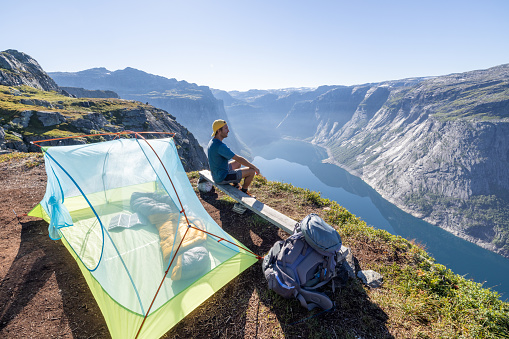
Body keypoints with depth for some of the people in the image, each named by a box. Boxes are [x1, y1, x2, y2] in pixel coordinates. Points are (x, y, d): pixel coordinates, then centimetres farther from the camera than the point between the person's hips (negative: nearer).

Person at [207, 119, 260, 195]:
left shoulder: (212, 142, 2)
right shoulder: (220, 146, -29)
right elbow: (239, 158, -25)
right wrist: (254, 167, -14)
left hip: (216, 174, 10)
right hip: (222, 178, -10)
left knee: (237, 163, 28)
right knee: (251, 171, -9)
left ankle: (235, 185, 29)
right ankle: (243, 191, 13)